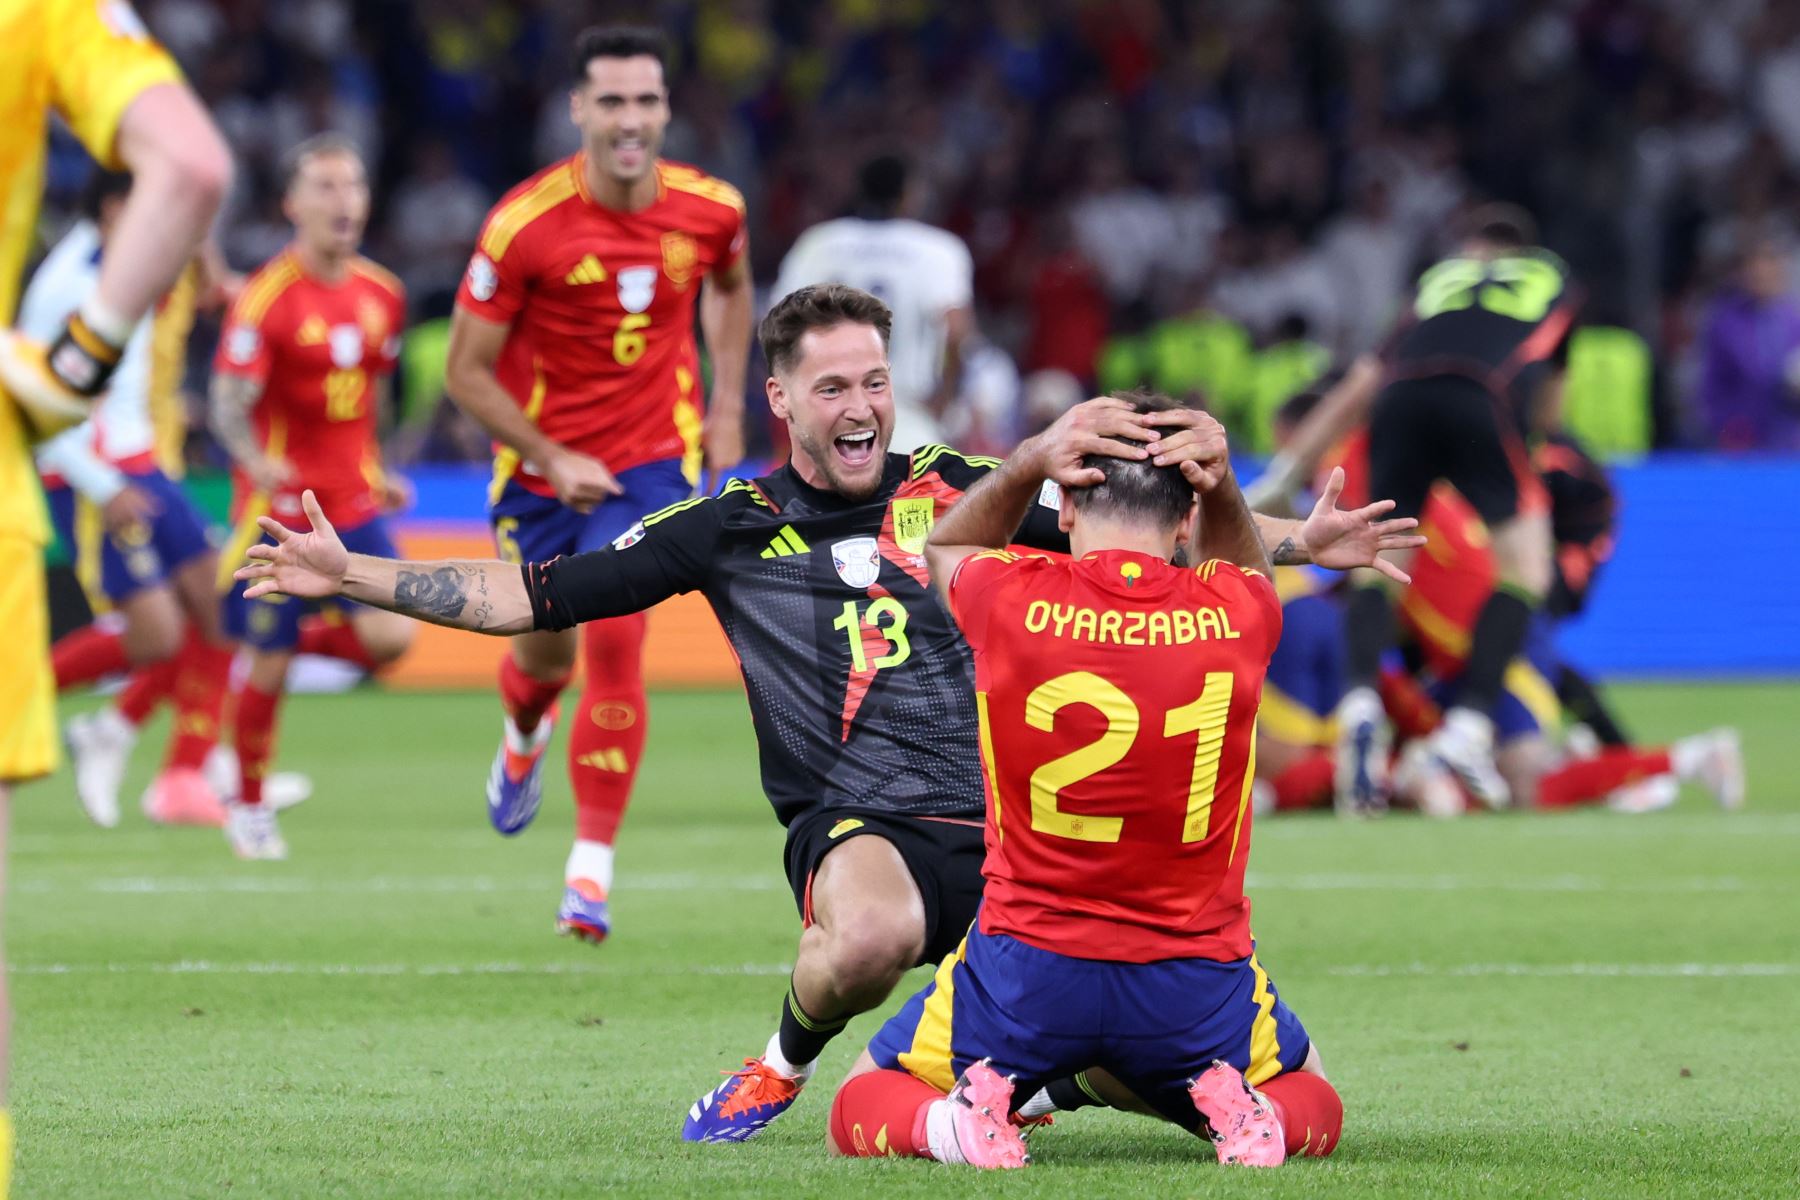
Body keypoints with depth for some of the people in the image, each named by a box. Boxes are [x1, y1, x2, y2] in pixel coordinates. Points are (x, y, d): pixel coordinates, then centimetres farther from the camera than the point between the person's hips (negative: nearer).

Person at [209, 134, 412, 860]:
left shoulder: (382, 295, 6)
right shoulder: (267, 298, -12)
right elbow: (230, 401, -16)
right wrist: (256, 461, -33)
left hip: (354, 500, 5)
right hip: (279, 501, -5)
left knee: (390, 636, -12)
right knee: (267, 664, 1)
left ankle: (295, 643, 18)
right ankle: (248, 805, 21)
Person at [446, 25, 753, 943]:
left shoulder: (710, 210, -10)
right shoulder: (524, 224, -19)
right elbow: (467, 370, -11)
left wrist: (727, 404, 11)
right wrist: (552, 460, -18)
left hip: (653, 458, 0)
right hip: (542, 462, 0)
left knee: (615, 641, -17)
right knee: (544, 651, 14)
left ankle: (591, 869, -11)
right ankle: (524, 738, 55)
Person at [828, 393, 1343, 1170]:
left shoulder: (1011, 600, -11)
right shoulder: (1237, 613, -7)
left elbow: (943, 550, 16)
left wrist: (1027, 465, 1)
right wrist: (1220, 485, 3)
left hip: (1025, 970, -1)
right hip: (1194, 981, 1)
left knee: (864, 1108, 22)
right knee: (1313, 1106, 29)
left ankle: (947, 1118, -11)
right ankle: (1238, 1108, -4)